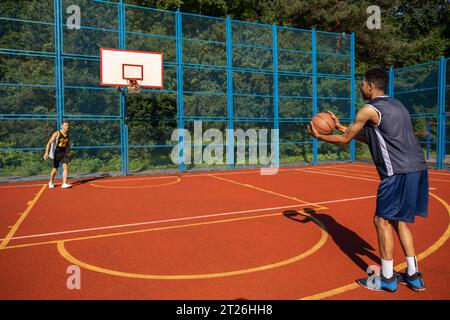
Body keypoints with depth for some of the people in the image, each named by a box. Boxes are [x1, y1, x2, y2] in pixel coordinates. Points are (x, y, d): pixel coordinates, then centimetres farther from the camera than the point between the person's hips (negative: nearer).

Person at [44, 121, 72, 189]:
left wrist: (68, 153, 23)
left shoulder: (67, 134, 6)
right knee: (55, 169, 8)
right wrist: (46, 153, -21)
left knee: (65, 167, -15)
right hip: (57, 154, -4)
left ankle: (64, 184, -16)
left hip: (64, 153, 4)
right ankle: (51, 182, 33)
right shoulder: (56, 133, -11)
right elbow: (49, 143, -12)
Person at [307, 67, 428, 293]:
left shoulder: (370, 110, -7)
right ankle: (413, 276, 24)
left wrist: (318, 136, 14)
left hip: (398, 172, -9)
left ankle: (387, 279, 11)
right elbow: (370, 137, 27)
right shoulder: (396, 105, 21)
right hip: (417, 169, 9)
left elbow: (344, 140, 0)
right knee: (398, 220, 17)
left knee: (382, 221, 1)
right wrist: (341, 126, 28)